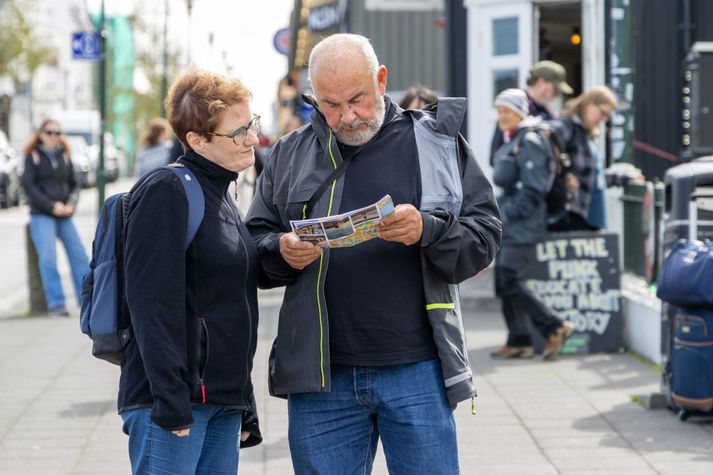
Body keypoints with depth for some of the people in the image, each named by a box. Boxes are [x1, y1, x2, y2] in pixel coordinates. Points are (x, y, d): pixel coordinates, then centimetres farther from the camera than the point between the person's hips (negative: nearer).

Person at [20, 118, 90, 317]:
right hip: (41, 215, -4)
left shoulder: (64, 156, 15)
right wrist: (51, 206, -12)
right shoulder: (33, 156, 4)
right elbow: (28, 185, -4)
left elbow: (73, 184, 17)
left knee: (79, 254, -5)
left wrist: (71, 204, -4)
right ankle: (56, 304, -16)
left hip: (64, 215, 4)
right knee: (48, 257, -16)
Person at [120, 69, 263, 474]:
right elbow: (152, 304, -17)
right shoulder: (166, 191, -9)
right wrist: (169, 401, -22)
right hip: (172, 398, -8)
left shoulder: (221, 199, 18)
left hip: (224, 402, 8)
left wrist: (244, 409, 21)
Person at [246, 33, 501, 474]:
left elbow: (484, 235, -2)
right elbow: (255, 243, 11)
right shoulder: (289, 155, 10)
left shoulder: (436, 143, 3)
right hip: (321, 375, 2)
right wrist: (281, 252, -12)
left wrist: (427, 230, -21)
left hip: (417, 372, -2)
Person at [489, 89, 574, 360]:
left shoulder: (530, 143, -13)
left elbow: (533, 192, -19)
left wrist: (506, 214, -18)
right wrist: (501, 213, 13)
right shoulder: (510, 143, 16)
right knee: (504, 282, 8)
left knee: (510, 281, -12)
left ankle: (554, 327, -3)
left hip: (523, 226, -10)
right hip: (508, 226, 10)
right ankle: (518, 342, 12)